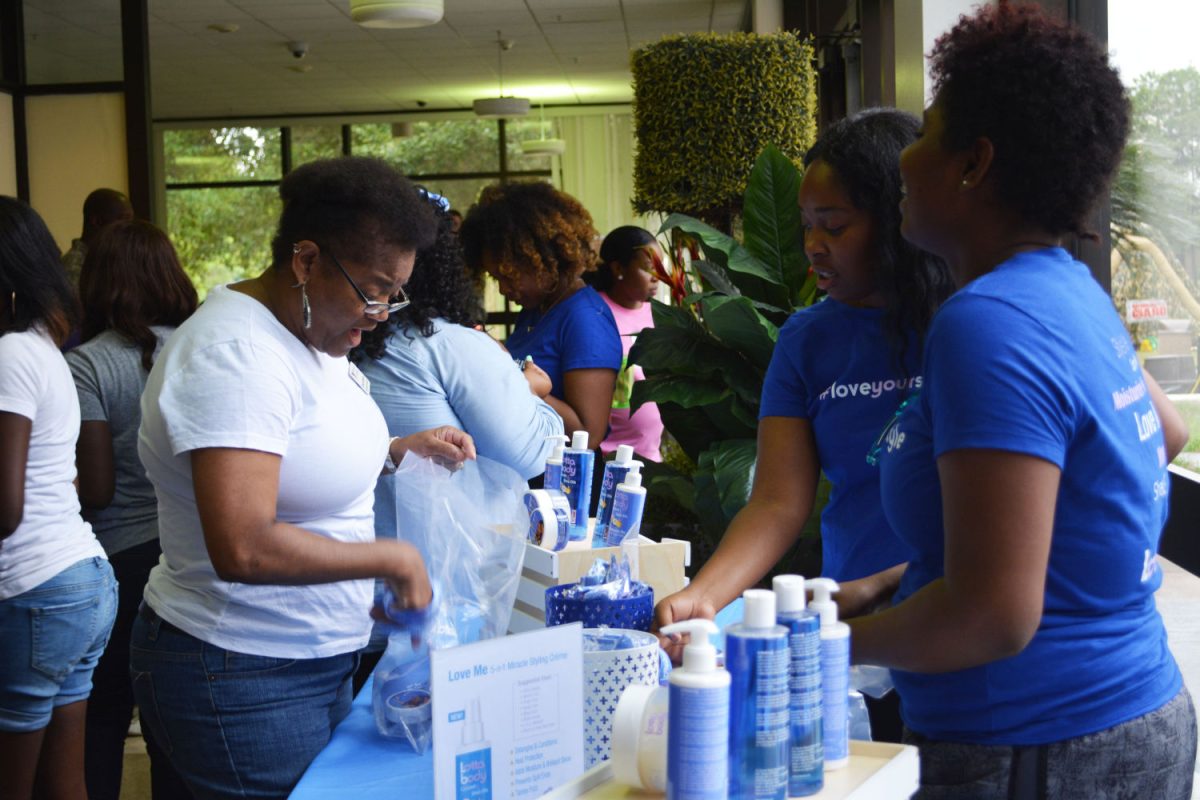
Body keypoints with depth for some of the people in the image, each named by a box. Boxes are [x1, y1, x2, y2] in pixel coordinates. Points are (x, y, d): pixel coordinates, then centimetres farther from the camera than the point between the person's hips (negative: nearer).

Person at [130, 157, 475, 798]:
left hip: (319, 662, 9)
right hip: (241, 679, -9)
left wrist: (406, 450, 5)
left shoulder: (311, 335, 6)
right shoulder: (237, 353, -24)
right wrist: (394, 559, -22)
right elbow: (244, 549, -32)